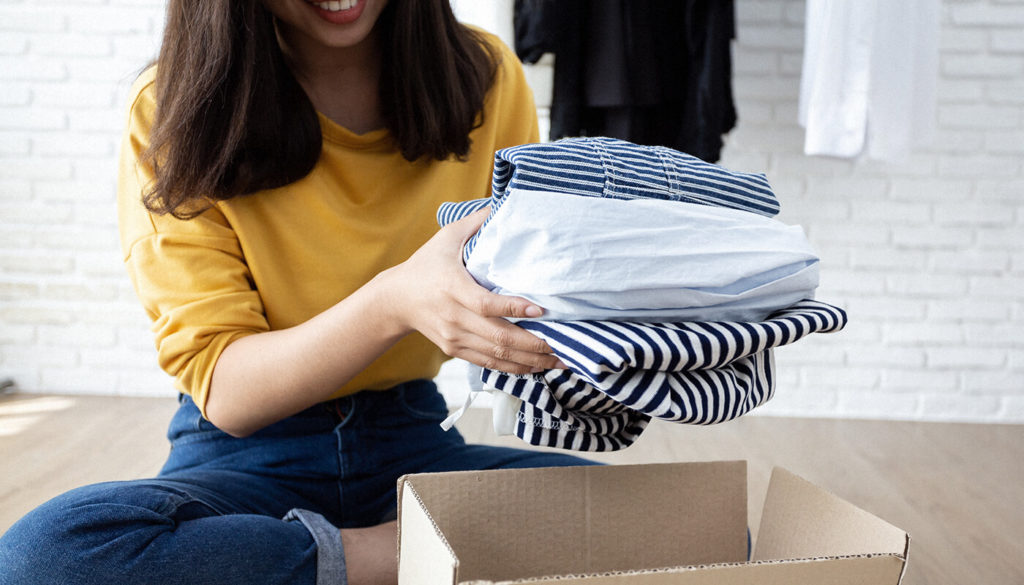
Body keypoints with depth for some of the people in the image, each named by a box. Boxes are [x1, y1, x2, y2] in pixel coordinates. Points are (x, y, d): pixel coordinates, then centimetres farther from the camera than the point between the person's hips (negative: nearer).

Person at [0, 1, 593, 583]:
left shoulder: (486, 79, -1)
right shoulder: (171, 112, -10)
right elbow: (225, 392, -15)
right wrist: (396, 302, -33)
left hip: (413, 437, 1)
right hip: (247, 453, 0)